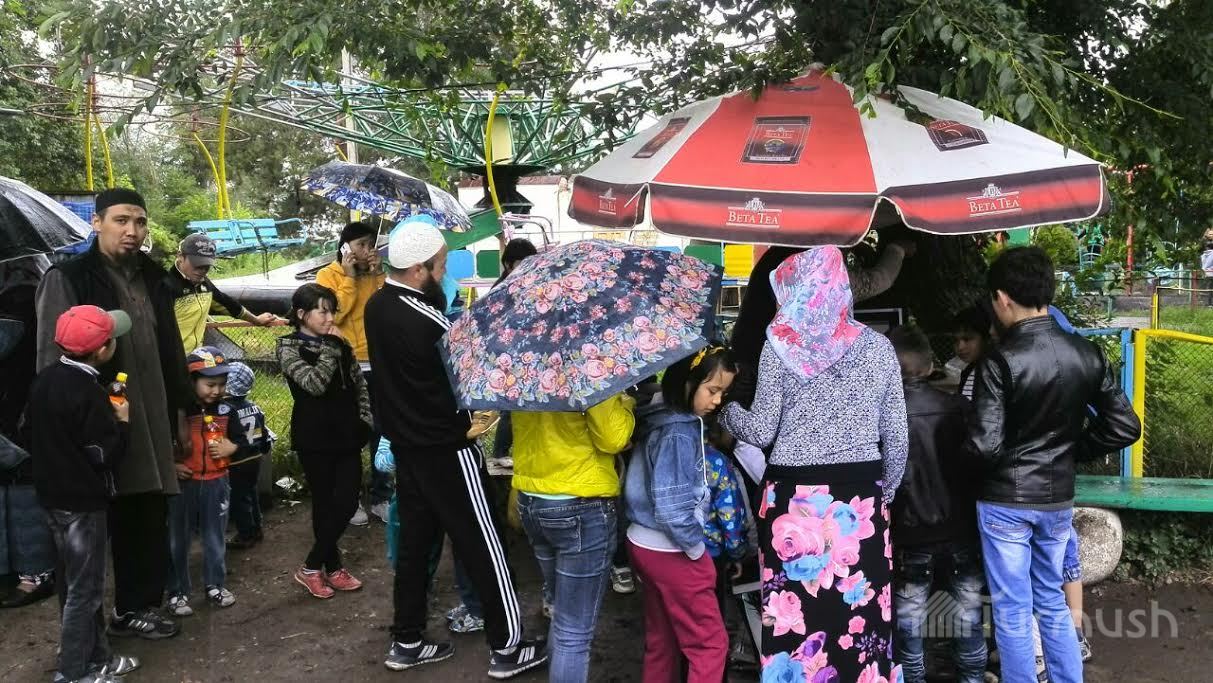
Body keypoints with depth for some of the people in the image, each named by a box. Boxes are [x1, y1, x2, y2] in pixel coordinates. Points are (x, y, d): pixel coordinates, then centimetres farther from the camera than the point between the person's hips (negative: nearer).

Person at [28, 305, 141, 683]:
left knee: (75, 582, 18)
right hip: (83, 501, -9)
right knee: (84, 588, 3)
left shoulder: (45, 380, 3)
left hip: (53, 494, 9)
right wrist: (122, 421, -6)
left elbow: (35, 431, 14)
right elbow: (104, 454, -21)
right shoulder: (89, 394, -24)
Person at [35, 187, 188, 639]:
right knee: (98, 525, 2)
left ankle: (138, 607, 26)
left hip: (152, 422, 6)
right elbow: (53, 360, -9)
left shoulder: (151, 277, 13)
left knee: (149, 518, 12)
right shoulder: (68, 279, -6)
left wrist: (180, 410, 17)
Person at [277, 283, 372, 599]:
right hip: (315, 438, -4)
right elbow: (315, 384, -19)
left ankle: (331, 566, 16)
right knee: (325, 504, 0)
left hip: (346, 434, 5)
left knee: (347, 502, 0)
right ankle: (311, 568, 16)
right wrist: (329, 347, -14)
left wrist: (365, 419, 4)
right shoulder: (289, 346, -5)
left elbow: (359, 384, 15)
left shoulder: (340, 344, 10)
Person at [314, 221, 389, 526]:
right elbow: (334, 314, -16)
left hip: (376, 365, 4)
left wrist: (378, 275, -7)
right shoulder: (329, 275, -1)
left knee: (381, 433, 6)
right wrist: (350, 277, -12)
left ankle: (380, 497, 16)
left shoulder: (377, 275, 10)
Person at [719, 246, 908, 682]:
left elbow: (763, 433, -2)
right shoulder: (878, 347, 3)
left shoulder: (780, 346, -5)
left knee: (794, 609, 5)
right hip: (861, 493, 2)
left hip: (794, 495, -2)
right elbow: (896, 438, 6)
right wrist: (885, 490, 21)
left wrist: (726, 410, 17)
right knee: (863, 608, 8)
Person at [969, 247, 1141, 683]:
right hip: (1058, 499, 5)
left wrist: (964, 438, -1)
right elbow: (1124, 427, 0)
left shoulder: (1000, 361, -18)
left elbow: (987, 445, -22)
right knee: (1052, 603, 21)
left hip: (1005, 502, -5)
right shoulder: (1087, 355, -3)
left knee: (1012, 611, 8)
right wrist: (1072, 449, 10)